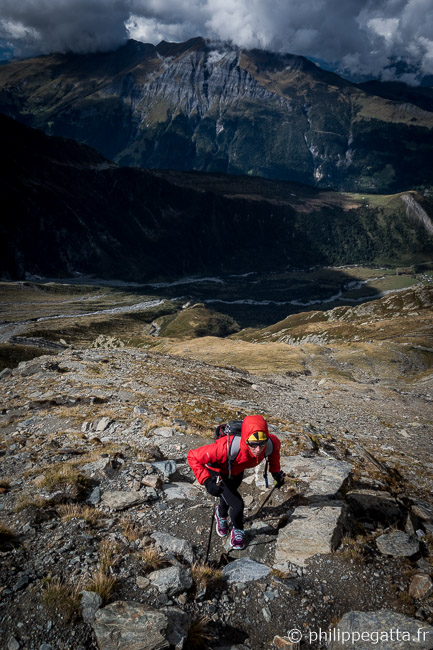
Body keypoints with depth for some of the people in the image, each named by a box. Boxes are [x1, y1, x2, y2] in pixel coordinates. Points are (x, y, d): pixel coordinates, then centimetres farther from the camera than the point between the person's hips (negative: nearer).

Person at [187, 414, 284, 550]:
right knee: (237, 505, -12)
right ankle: (238, 530, 24)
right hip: (218, 472, -4)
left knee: (230, 495, 29)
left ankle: (221, 514, 65)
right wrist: (206, 481, -46)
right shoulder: (227, 447, -49)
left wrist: (276, 471, -5)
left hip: (237, 471, 5)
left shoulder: (271, 443, -36)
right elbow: (193, 457, -38)